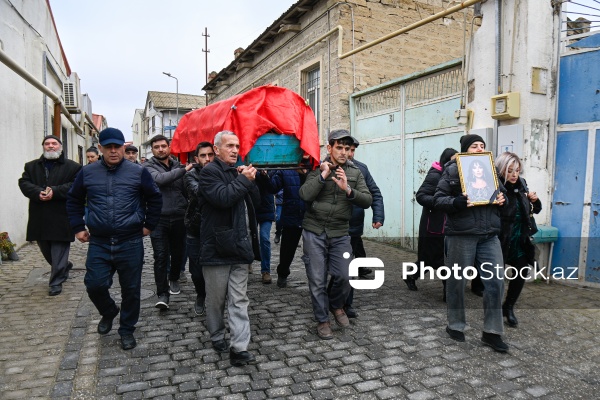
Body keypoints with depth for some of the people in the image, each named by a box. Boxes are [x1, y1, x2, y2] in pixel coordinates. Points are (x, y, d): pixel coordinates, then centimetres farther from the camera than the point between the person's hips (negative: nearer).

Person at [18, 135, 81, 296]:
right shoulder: (31, 166, 14)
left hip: (61, 217, -5)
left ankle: (56, 282, 9)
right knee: (46, 250, 16)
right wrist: (38, 193, -17)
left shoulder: (72, 166, 0)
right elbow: (24, 183, 3)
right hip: (39, 218, 5)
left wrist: (55, 192, -21)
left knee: (59, 252, -1)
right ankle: (65, 266, 40)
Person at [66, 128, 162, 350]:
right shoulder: (88, 173, 5)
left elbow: (155, 198, 9)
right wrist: (78, 227, 11)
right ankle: (108, 312, 33)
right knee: (95, 285, -1)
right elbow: (74, 200, 17)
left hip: (130, 243, -1)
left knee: (131, 289, 6)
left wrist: (149, 225, 6)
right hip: (99, 243, 2)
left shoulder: (138, 172, -1)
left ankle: (127, 329, 26)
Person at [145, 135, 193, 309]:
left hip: (179, 218, 4)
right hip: (158, 219, -3)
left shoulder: (178, 166, 11)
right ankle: (162, 294, 2)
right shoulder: (148, 166, 0)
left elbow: (185, 190, 12)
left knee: (178, 253, 15)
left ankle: (174, 279, 40)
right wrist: (183, 170, -22)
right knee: (161, 256, -5)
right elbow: (160, 179, -21)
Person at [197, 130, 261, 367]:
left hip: (240, 246, 6)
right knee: (216, 299, 11)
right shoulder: (210, 172, -7)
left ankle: (239, 348, 5)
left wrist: (249, 180, -3)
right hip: (217, 247, -6)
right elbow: (222, 197, -24)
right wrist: (244, 180, -15)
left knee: (239, 300, 3)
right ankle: (217, 337, 31)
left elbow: (256, 200, 13)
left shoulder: (238, 172, 17)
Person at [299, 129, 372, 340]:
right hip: (314, 232, -1)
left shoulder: (355, 172, 5)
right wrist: (323, 175, -17)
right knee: (317, 280, 4)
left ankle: (336, 305, 31)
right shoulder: (317, 169, -1)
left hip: (340, 233, 2)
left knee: (344, 276, -1)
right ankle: (322, 320, 23)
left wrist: (348, 190, -20)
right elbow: (305, 195, -16)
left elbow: (367, 200, -5)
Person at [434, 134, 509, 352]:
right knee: (457, 280, 6)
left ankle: (491, 332, 16)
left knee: (496, 281, 2)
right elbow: (438, 199, -8)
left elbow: (501, 193, 24)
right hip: (461, 234, -5)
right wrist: (458, 202, -25)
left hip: (489, 235, 6)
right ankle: (455, 325, 26)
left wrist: (502, 199, 1)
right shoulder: (453, 170, -4)